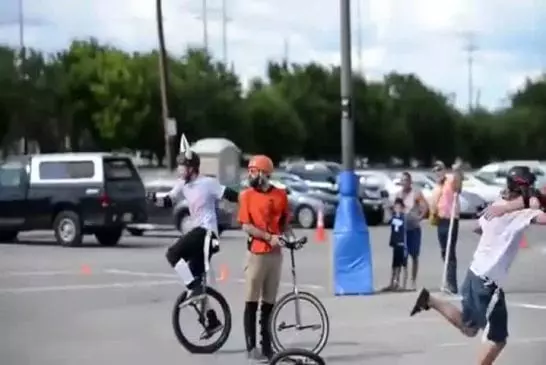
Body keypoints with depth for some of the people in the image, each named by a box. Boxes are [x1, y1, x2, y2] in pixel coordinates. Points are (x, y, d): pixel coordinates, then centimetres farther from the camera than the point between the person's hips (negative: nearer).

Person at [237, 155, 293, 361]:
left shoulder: (280, 195, 6)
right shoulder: (247, 195, -1)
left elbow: (284, 223, 14)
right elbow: (246, 226, -7)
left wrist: (291, 236, -6)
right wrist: (269, 237, -17)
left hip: (275, 253, 3)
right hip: (257, 253, -3)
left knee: (269, 303, 7)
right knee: (251, 302, -2)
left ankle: (267, 346, 12)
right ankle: (251, 347, 1)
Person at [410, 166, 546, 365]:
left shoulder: (496, 206, 10)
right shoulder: (521, 212, -15)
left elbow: (478, 228, 29)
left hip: (475, 272, 9)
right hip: (488, 281, -9)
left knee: (469, 328, 25)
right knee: (498, 338, -1)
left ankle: (429, 300, 19)